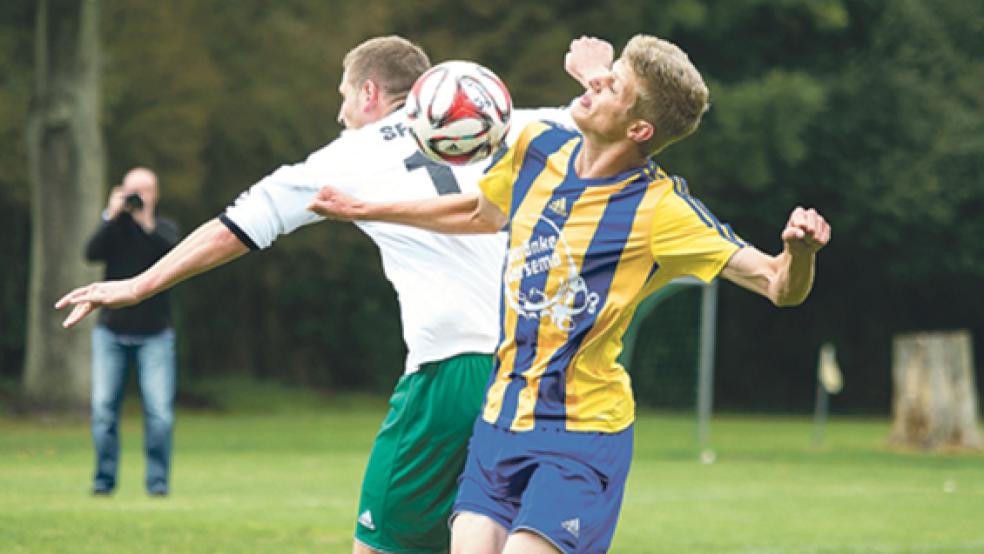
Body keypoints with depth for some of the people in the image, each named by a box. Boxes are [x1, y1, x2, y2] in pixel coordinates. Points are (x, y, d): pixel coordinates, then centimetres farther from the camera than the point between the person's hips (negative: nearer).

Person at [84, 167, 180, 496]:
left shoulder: (164, 229, 3)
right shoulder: (114, 227, 6)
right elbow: (92, 253, -13)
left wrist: (147, 224, -26)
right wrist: (111, 216, -19)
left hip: (154, 335, -1)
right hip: (111, 333, 1)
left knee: (160, 412, -10)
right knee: (104, 408, -5)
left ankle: (158, 481, -1)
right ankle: (104, 479, 5)